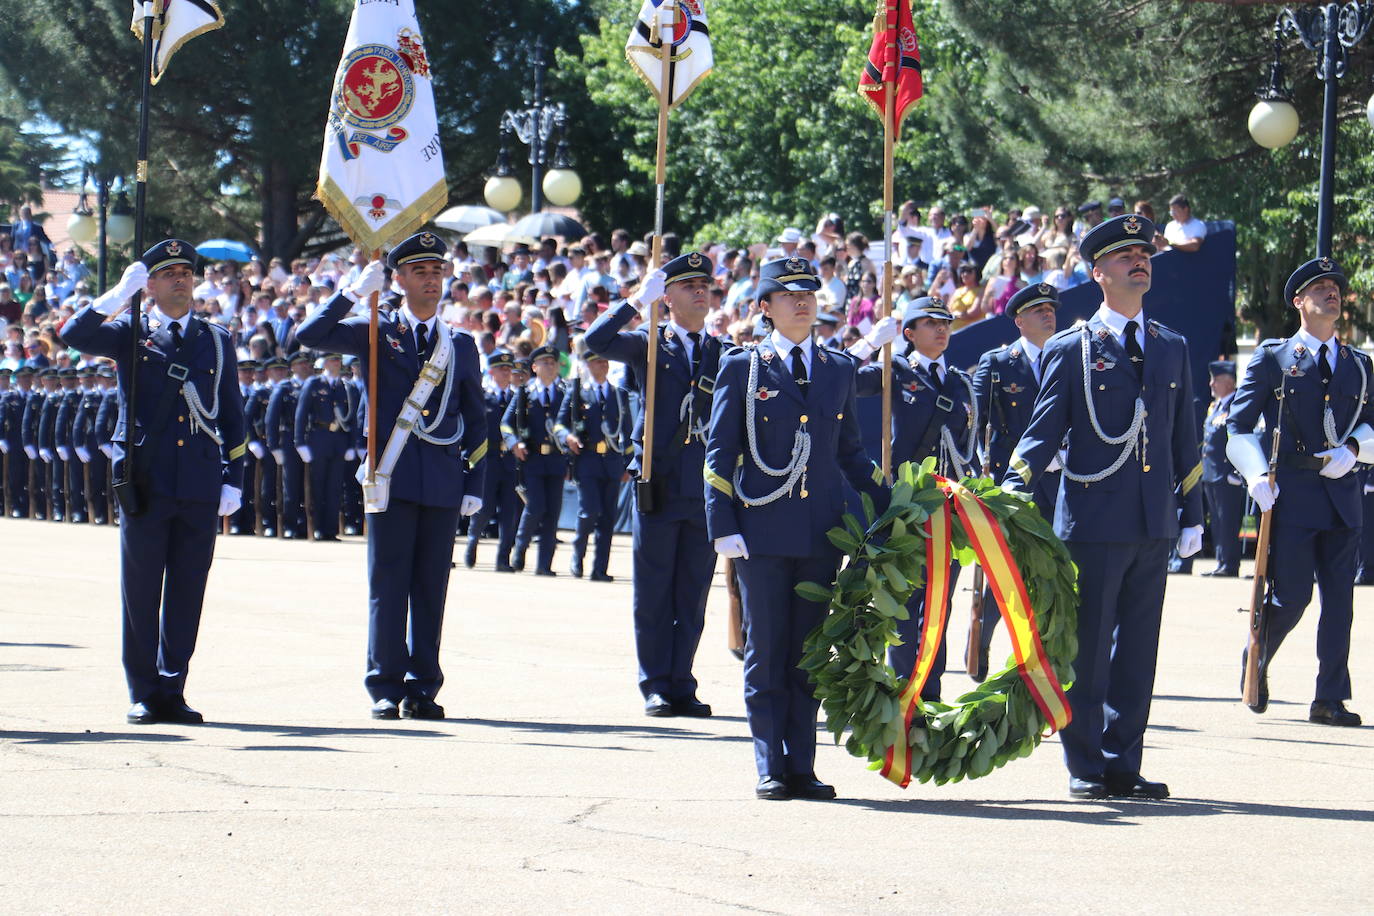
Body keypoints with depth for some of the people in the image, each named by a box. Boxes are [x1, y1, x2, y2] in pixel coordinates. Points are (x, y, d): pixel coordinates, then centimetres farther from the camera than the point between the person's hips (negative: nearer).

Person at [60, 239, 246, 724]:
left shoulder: (216, 341, 13)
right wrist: (119, 294, -17)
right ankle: (143, 693, 7)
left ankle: (172, 689, 12)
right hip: (144, 482, -2)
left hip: (200, 485, 2)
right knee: (140, 592, 0)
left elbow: (232, 415, 14)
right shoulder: (130, 332, 7)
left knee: (187, 592, 4)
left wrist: (233, 480, 7)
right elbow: (75, 336, -11)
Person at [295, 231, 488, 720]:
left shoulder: (462, 345, 13)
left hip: (443, 484, 2)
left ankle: (422, 688, 9)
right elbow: (308, 336, -6)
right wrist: (354, 293, -9)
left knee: (431, 586, 4)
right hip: (392, 478, -2)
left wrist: (475, 485, 7)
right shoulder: (375, 332, 6)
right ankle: (385, 688, 3)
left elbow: (476, 422, 15)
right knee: (388, 583, -2)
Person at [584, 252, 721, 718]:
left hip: (706, 487, 2)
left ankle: (682, 685, 11)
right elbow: (596, 340, -12)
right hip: (659, 486, -2)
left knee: (693, 594, 5)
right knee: (654, 592, 1)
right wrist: (638, 301, -15)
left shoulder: (724, 355, 13)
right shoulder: (648, 344, 5)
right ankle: (656, 686, 7)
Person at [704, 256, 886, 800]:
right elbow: (719, 453, 1)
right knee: (766, 653, -1)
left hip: (823, 532, 3)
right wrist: (723, 528, -7)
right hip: (762, 531, -3)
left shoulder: (839, 369, 12)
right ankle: (770, 769, 4)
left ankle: (801, 766, 11)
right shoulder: (742, 368, 3)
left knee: (809, 653, 6)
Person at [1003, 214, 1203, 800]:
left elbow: (1185, 439, 17)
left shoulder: (1172, 349, 13)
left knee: (1137, 651, 7)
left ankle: (1123, 766, 14)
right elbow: (1044, 432, -3)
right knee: (1086, 650, 0)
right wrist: (1012, 490, -18)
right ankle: (1086, 768, 8)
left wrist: (1191, 515, 13)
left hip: (1154, 526, 4)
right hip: (1094, 523, -4)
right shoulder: (1070, 350, 0)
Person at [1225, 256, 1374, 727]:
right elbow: (1239, 426, 4)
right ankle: (1257, 661, 22)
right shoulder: (1272, 358, 5)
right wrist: (1257, 476, -10)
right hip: (1291, 494, -4)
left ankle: (1330, 699, 5)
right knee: (1292, 595, -6)